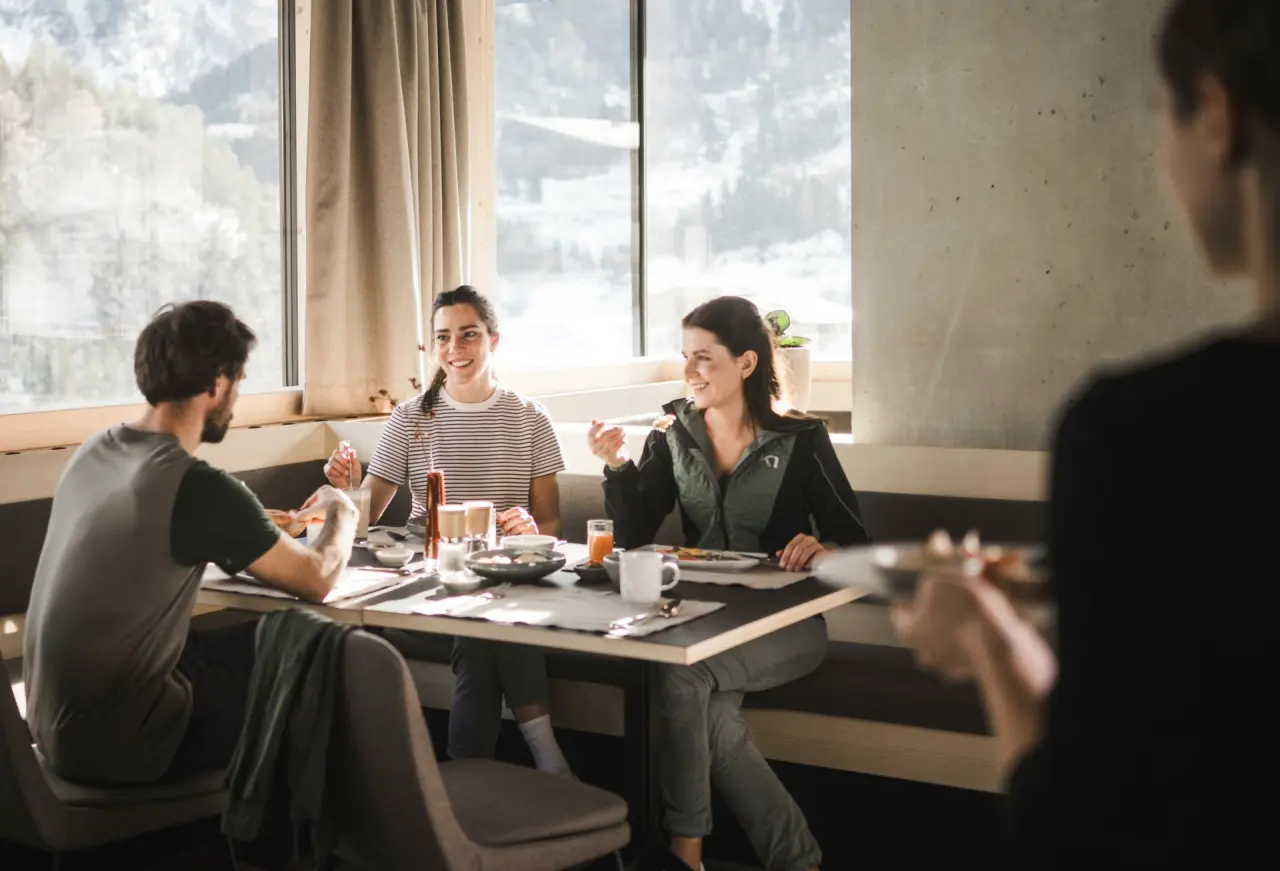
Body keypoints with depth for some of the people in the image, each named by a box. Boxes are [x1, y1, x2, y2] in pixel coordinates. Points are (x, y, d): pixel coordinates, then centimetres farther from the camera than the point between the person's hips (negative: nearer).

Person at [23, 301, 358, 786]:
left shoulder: (94, 452, 2)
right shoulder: (199, 488, -22)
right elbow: (318, 581, -9)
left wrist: (270, 530, 21)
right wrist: (343, 516, 11)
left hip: (57, 718, 8)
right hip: (114, 739, -8)